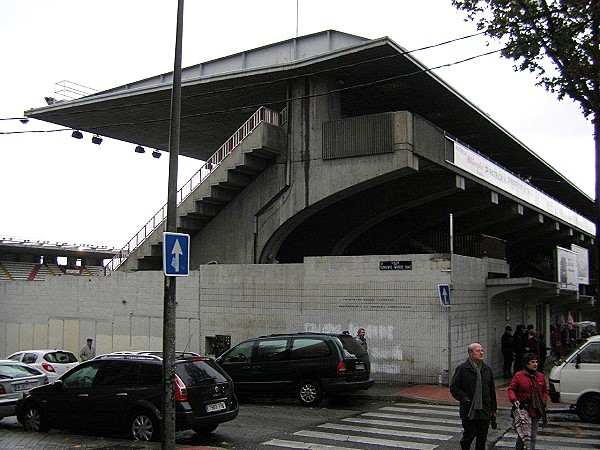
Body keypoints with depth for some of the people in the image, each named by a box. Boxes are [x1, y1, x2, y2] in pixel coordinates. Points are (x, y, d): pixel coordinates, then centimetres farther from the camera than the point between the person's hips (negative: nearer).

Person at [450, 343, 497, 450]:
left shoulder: (487, 369, 10)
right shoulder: (462, 369, -4)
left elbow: (492, 391, 14)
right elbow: (453, 387, -4)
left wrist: (493, 410, 12)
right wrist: (464, 399, -14)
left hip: (484, 412, 4)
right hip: (468, 412, -4)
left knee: (482, 439, 7)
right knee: (469, 436, 1)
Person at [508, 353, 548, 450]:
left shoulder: (541, 376, 11)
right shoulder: (518, 376, -3)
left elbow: (545, 391, 21)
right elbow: (511, 389, -2)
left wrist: (544, 401, 6)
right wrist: (514, 400, -19)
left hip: (536, 411, 4)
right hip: (523, 409, -4)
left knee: (533, 436, 9)